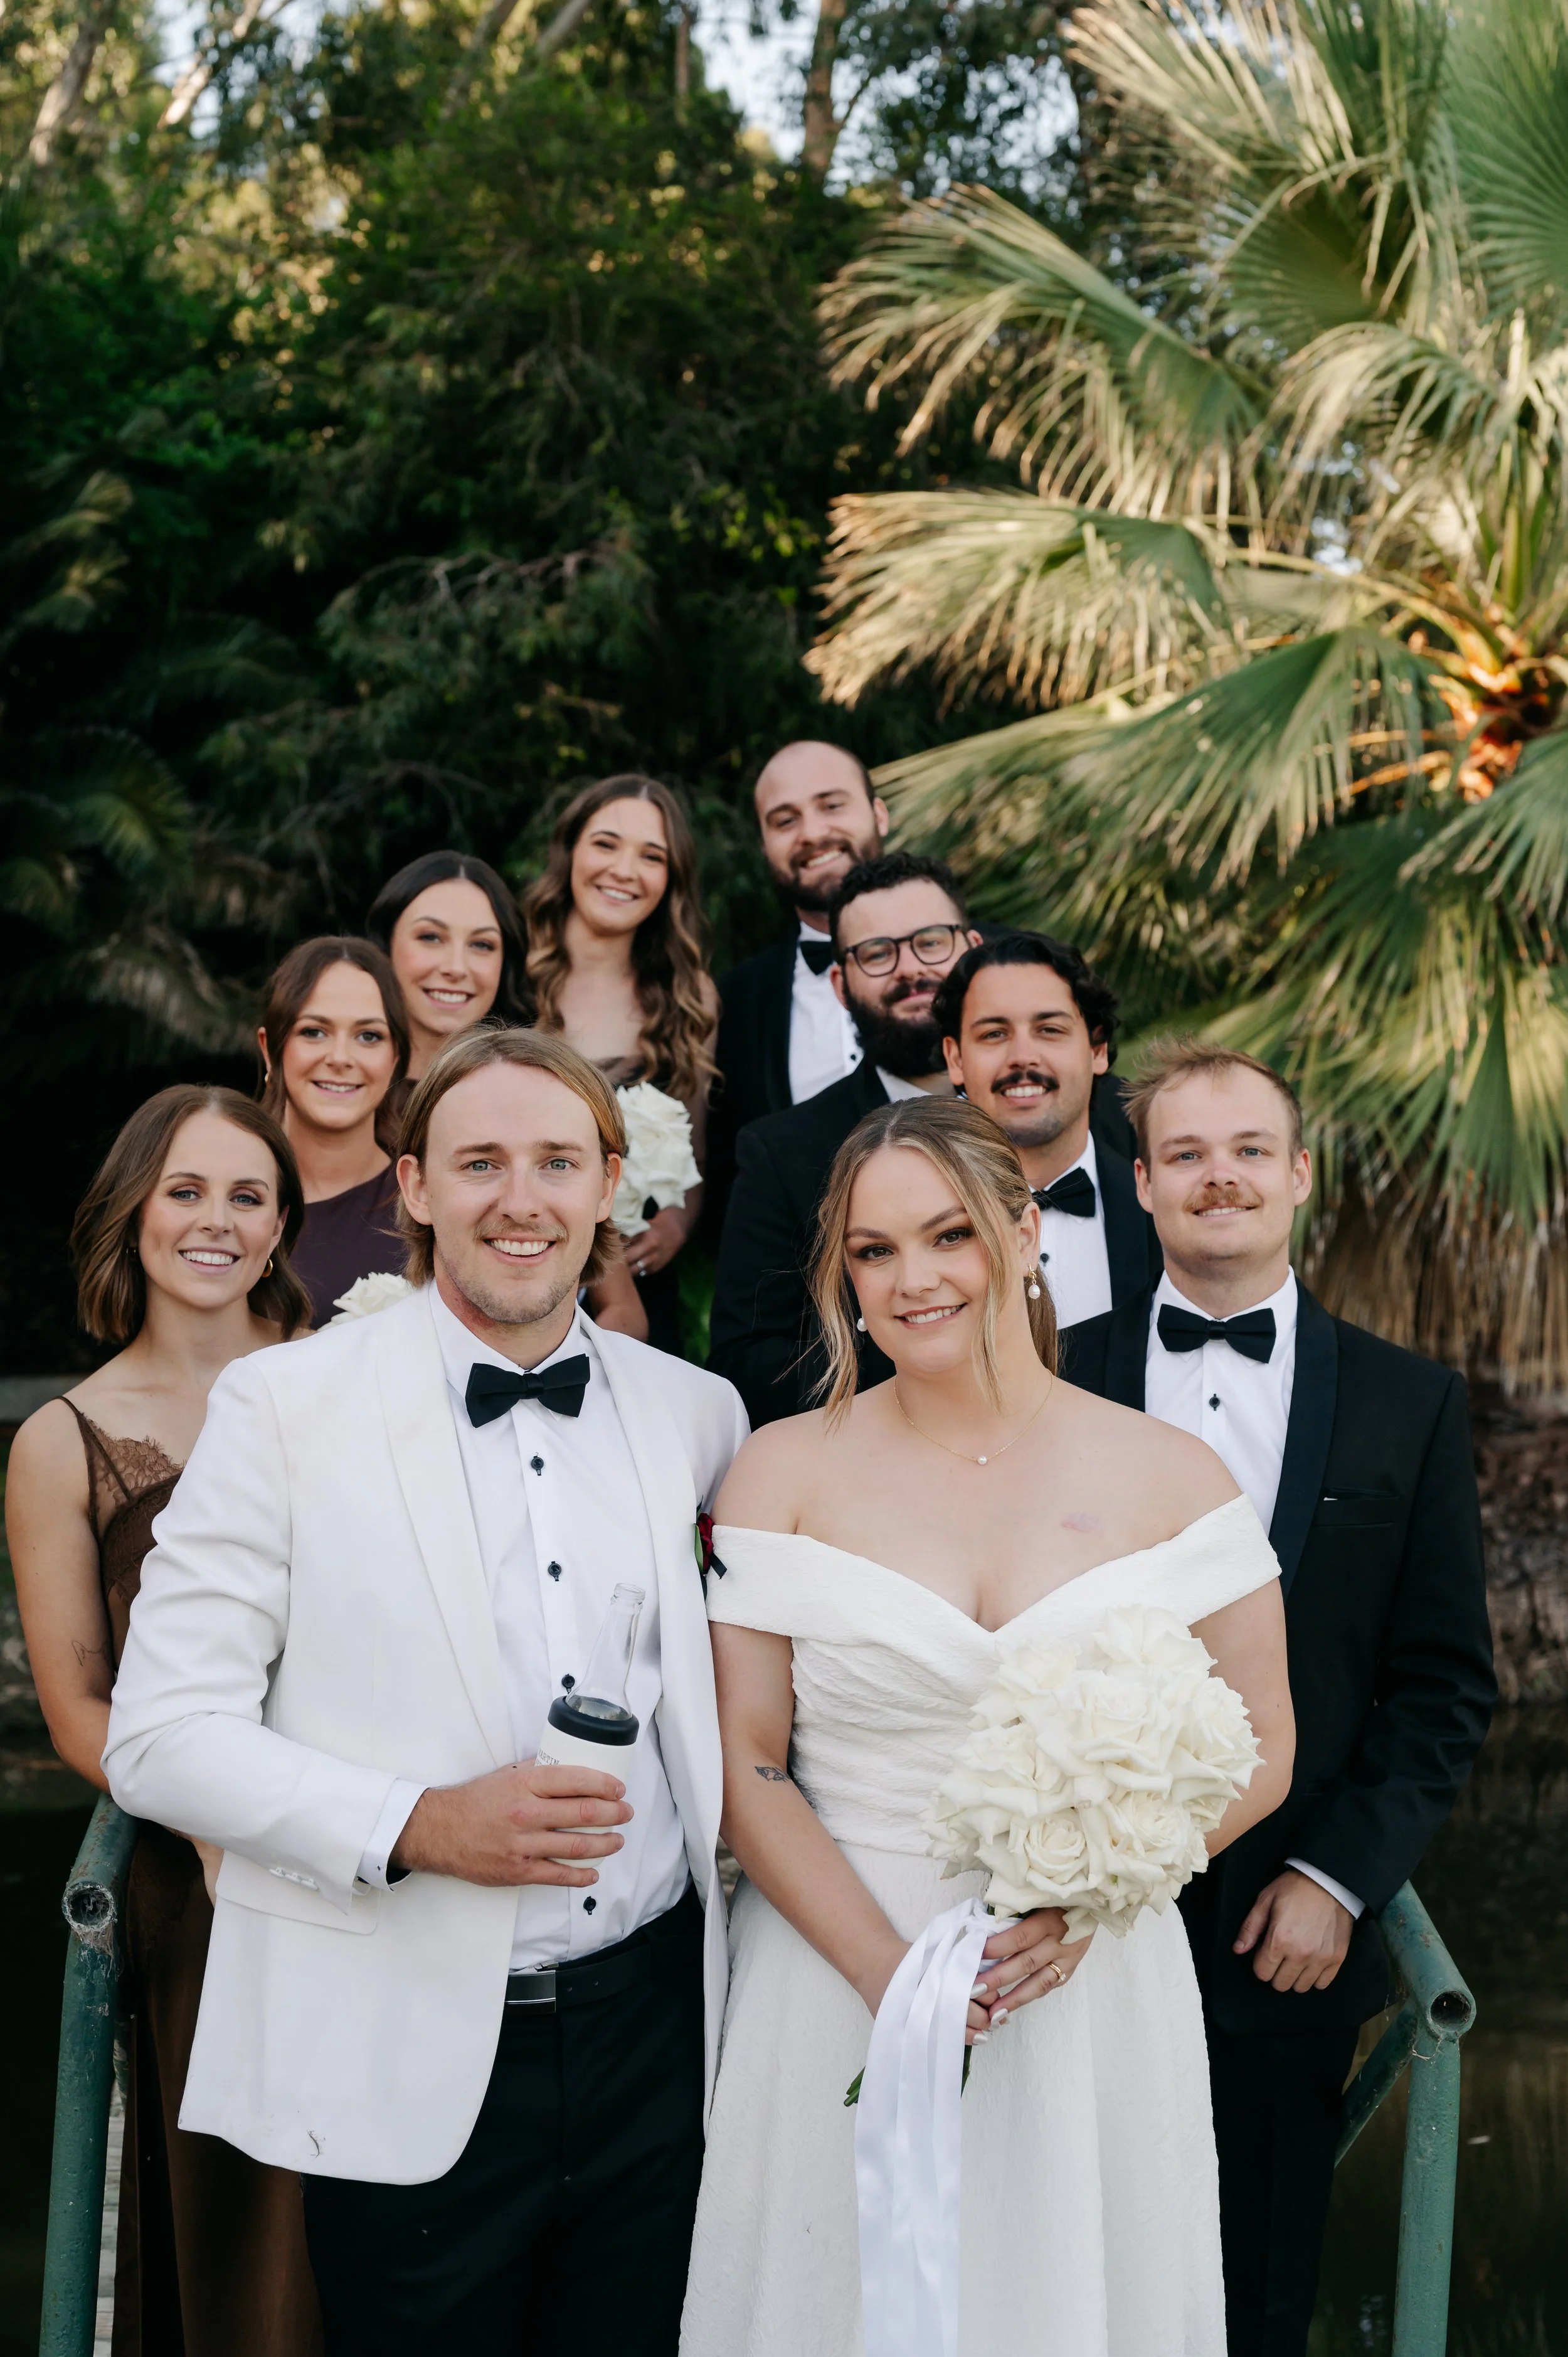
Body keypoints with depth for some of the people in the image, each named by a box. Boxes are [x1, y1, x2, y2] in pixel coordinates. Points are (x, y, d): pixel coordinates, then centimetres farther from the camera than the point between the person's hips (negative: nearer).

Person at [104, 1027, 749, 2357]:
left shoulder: (695, 1412, 6)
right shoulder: (283, 1408, -6)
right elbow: (160, 1737, -9)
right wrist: (415, 1826, -21)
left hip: (650, 2034, 4)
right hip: (407, 2065, -3)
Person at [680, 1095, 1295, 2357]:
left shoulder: (1172, 1477, -1)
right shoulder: (786, 1471, -2)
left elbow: (1258, 1746, 2)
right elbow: (746, 1765, -4)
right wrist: (888, 1968, -15)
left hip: (1098, 1997, 1)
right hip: (841, 1977, 0)